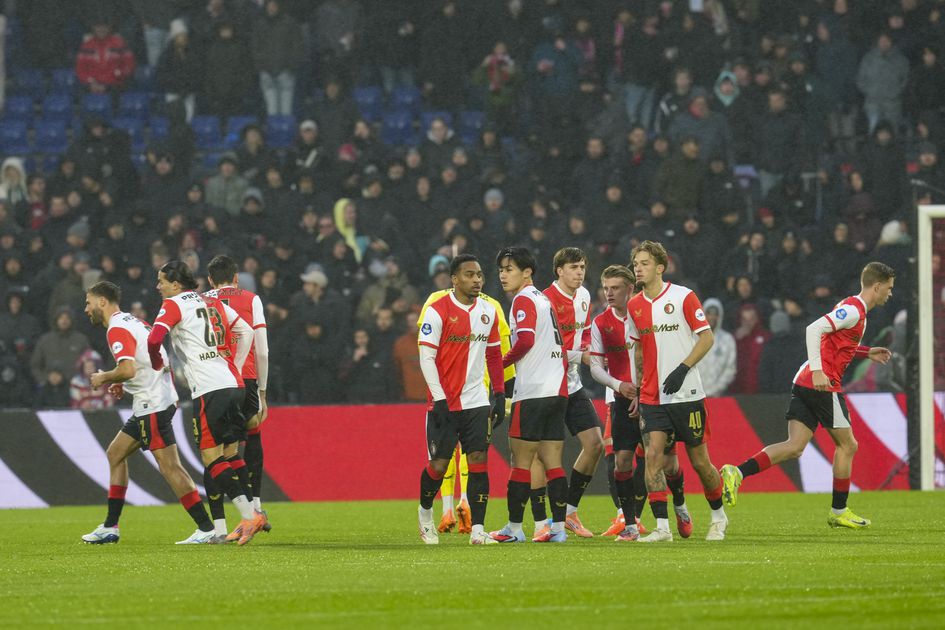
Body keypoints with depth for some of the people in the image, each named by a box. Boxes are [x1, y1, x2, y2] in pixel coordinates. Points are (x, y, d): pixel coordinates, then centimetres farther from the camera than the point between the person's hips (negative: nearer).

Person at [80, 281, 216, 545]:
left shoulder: (117, 329, -14)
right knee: (116, 453, 17)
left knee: (169, 466, -12)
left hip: (153, 405, -11)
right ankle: (110, 527, 20)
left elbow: (127, 369, -27)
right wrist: (124, 385, 18)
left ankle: (206, 528, -14)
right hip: (148, 405, 11)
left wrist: (103, 378, -8)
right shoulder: (133, 322, 18)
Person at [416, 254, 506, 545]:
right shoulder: (437, 311, -9)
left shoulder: (489, 312, 8)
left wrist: (500, 394, 11)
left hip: (477, 402, 4)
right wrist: (439, 399, -14)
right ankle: (425, 511, 29)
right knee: (439, 464, 1)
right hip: (445, 402, -4)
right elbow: (426, 357, -10)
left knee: (478, 460, -4)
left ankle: (477, 529, -4)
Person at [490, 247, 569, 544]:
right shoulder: (544, 300, 20)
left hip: (532, 393, -9)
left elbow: (526, 340, -20)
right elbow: (561, 348, 23)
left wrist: (502, 361, -6)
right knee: (552, 462, 5)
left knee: (520, 461, -3)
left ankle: (514, 528, 0)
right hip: (558, 390, 9)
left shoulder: (523, 300, -7)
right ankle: (558, 527, 1)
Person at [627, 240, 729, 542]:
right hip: (653, 398, 4)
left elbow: (706, 337, -7)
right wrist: (640, 384, 17)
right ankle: (662, 527, -12)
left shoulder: (683, 297, -7)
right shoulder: (634, 306, 8)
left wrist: (682, 369, -17)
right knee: (653, 455, -12)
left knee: (699, 460, 4)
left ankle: (718, 516, 26)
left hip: (687, 393, -4)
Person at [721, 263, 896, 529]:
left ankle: (737, 472, -18)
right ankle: (839, 512, 14)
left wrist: (866, 353, 29)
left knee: (794, 447, -1)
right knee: (847, 445, 6)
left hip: (803, 384, 9)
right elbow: (814, 329, -21)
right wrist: (817, 370, -27)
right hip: (824, 384, -9)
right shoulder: (854, 310, -9)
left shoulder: (852, 307, 21)